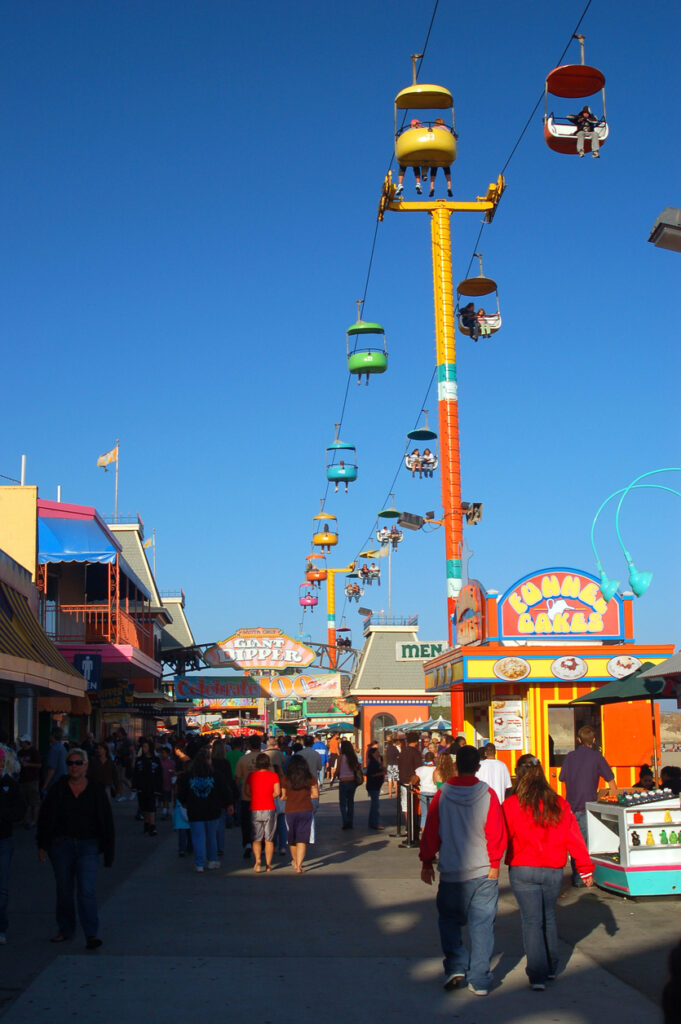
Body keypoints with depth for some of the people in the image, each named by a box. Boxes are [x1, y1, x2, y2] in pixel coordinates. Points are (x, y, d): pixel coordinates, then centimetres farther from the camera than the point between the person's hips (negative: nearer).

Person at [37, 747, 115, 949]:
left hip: (88, 845, -2)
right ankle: (65, 930, 24)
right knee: (64, 891, 11)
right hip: (61, 845, 2)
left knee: (87, 890, -11)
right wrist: (42, 845, 2)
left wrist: (108, 850, 4)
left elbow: (107, 822, 5)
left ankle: (92, 934, -9)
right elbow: (45, 817, 6)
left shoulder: (96, 790, 1)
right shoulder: (58, 789, 2)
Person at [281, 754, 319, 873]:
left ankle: (295, 861, 36)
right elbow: (316, 794, 1)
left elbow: (282, 797, -2)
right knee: (302, 839, 2)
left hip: (290, 811, 0)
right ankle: (299, 865, -7)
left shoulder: (286, 779, -6)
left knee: (292, 838, 19)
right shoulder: (310, 778, -4)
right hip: (306, 810, 0)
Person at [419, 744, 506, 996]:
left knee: (449, 919, 18)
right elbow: (497, 834, -7)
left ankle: (455, 966, 5)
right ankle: (479, 980, 8)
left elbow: (430, 833, 0)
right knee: (481, 924, 7)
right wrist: (494, 863, 3)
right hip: (483, 872, 0)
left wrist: (427, 863, 10)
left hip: (451, 872, 0)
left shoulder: (442, 796, -6)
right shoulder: (487, 795, -8)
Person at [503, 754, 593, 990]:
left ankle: (537, 975, -2)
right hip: (553, 871, 3)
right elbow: (574, 837, 2)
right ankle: (551, 968, 30)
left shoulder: (512, 805, -9)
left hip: (523, 870, -3)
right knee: (549, 917, 20)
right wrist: (585, 868, 6)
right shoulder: (559, 804, 1)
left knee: (531, 921, 2)